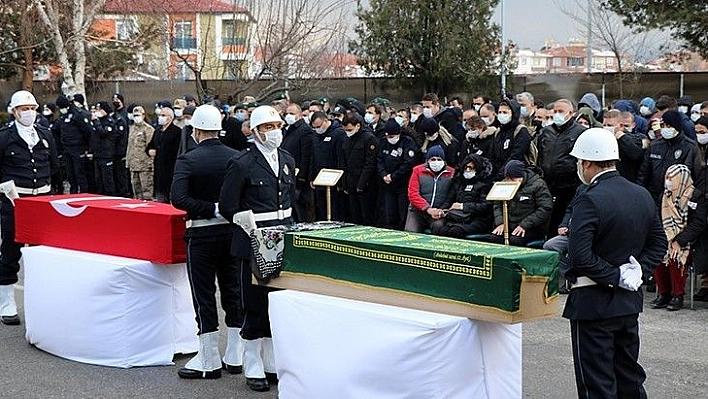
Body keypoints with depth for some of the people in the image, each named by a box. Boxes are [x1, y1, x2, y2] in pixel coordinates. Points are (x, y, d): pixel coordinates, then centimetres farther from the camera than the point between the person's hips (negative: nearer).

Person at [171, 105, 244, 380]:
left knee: (204, 296, 4)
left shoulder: (187, 160, -11)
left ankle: (209, 361, 9)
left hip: (202, 233, -4)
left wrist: (212, 209, -19)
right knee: (233, 292, 12)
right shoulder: (236, 158, -2)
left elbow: (178, 198, -23)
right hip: (233, 230, 4)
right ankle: (235, 357, 19)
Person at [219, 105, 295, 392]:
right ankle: (254, 369, 11)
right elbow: (228, 207, -9)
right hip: (254, 243, -6)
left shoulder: (287, 161, 10)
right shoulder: (242, 163, -10)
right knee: (255, 306, 0)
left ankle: (272, 363, 23)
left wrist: (288, 227, 13)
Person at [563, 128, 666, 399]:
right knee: (630, 377, 18)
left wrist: (616, 276, -16)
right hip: (630, 300, 8)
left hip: (593, 302, -7)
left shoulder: (590, 201, -19)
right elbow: (658, 243, 12)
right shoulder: (643, 195, 5)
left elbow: (580, 257, -26)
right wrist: (638, 271, 2)